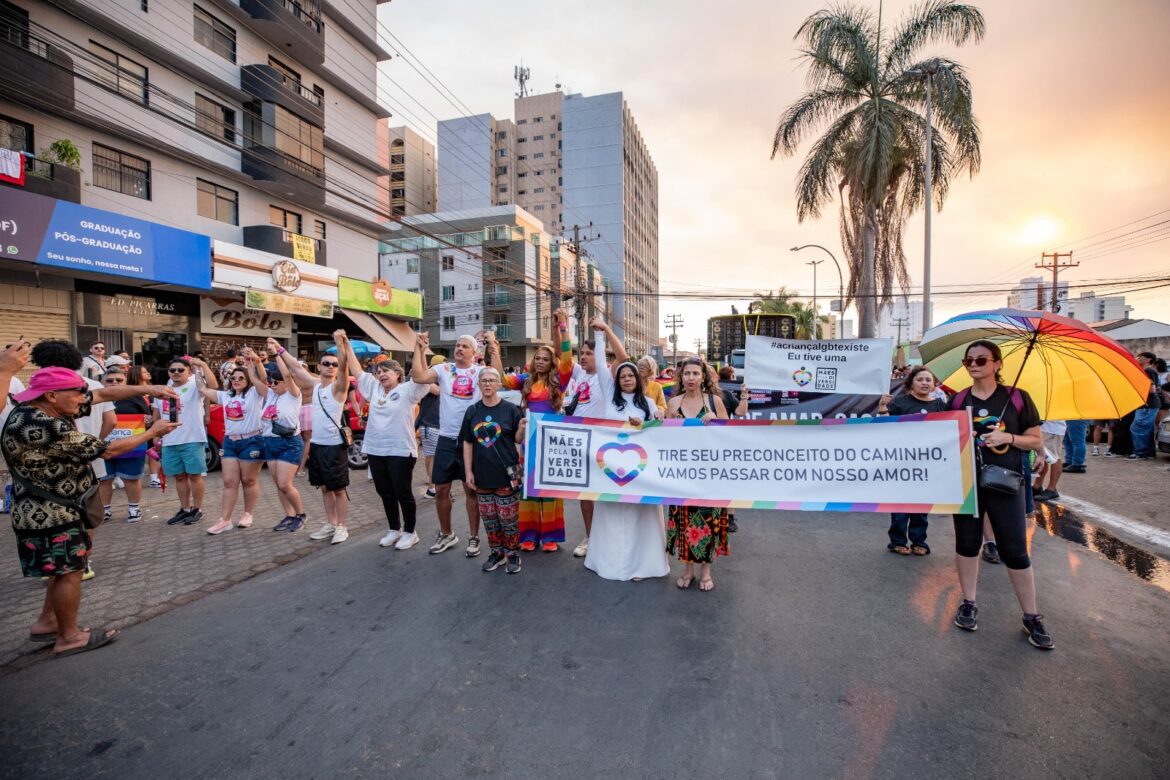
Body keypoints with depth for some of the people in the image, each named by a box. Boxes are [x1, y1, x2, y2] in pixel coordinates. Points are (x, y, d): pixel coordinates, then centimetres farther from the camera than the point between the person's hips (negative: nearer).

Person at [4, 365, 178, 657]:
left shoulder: (46, 408, -2)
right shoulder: (43, 427, -30)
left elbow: (103, 393, 4)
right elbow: (106, 449, -23)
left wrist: (149, 389, -6)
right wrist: (152, 432, -13)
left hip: (60, 507, 10)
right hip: (50, 513, -10)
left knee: (67, 567, 21)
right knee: (70, 571, 3)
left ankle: (46, 623, 35)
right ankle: (69, 637, 18)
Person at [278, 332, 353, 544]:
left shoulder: (339, 386, -9)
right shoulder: (316, 384, 9)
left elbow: (345, 366, -28)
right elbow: (296, 368, 21)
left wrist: (341, 343, -43)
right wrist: (280, 350, 23)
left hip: (334, 445, -7)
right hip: (316, 444, 7)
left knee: (339, 489, 2)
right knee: (325, 488, 15)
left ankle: (342, 526, 11)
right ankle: (330, 524, 26)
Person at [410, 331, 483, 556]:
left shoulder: (480, 371, 0)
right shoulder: (443, 369, 2)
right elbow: (418, 377, -11)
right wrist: (419, 349, -9)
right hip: (446, 439, 2)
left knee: (471, 489, 7)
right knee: (441, 489, 10)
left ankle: (473, 538, 21)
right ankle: (446, 534, 30)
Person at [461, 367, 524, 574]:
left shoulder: (510, 409, -4)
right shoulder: (472, 411, 4)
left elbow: (518, 440, 0)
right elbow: (467, 443, 6)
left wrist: (521, 429, -22)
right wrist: (468, 471, 1)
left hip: (506, 473, -3)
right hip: (482, 473, 3)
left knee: (508, 517, 3)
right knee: (488, 517, 13)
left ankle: (512, 553, 20)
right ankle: (497, 552, 29)